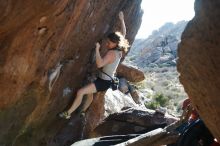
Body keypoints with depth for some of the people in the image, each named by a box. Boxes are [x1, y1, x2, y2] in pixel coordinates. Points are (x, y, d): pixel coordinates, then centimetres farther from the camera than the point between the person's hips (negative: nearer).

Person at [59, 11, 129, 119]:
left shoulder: (111, 53, -24)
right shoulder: (119, 50, 0)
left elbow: (99, 64, -39)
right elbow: (123, 34, 13)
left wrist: (97, 48, -33)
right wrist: (122, 20, 16)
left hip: (104, 82, -10)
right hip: (105, 80, 10)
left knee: (80, 92, -16)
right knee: (89, 93, 32)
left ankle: (68, 113, -7)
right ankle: (83, 111, 49)